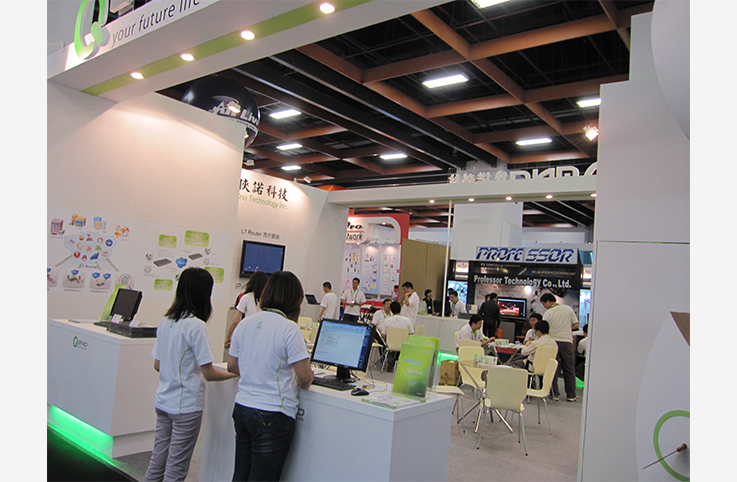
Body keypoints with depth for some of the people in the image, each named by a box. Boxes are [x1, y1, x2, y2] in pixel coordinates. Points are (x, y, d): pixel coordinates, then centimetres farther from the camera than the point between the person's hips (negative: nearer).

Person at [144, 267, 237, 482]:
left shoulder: (165, 321, 3)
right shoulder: (196, 326, -20)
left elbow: (157, 365, 11)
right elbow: (208, 373, -17)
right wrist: (235, 373, -2)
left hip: (162, 402, 7)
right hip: (186, 406, -7)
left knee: (157, 461, 18)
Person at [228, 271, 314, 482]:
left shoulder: (245, 324, 3)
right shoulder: (289, 328, -17)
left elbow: (232, 366, 14)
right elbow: (305, 377, -17)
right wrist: (301, 385, 4)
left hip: (241, 409, 7)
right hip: (272, 416, -6)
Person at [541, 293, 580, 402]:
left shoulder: (548, 313, -7)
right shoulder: (568, 309, 3)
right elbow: (576, 325, 6)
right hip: (567, 341, 2)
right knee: (569, 369, 9)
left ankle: (554, 393, 9)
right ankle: (571, 395, 13)